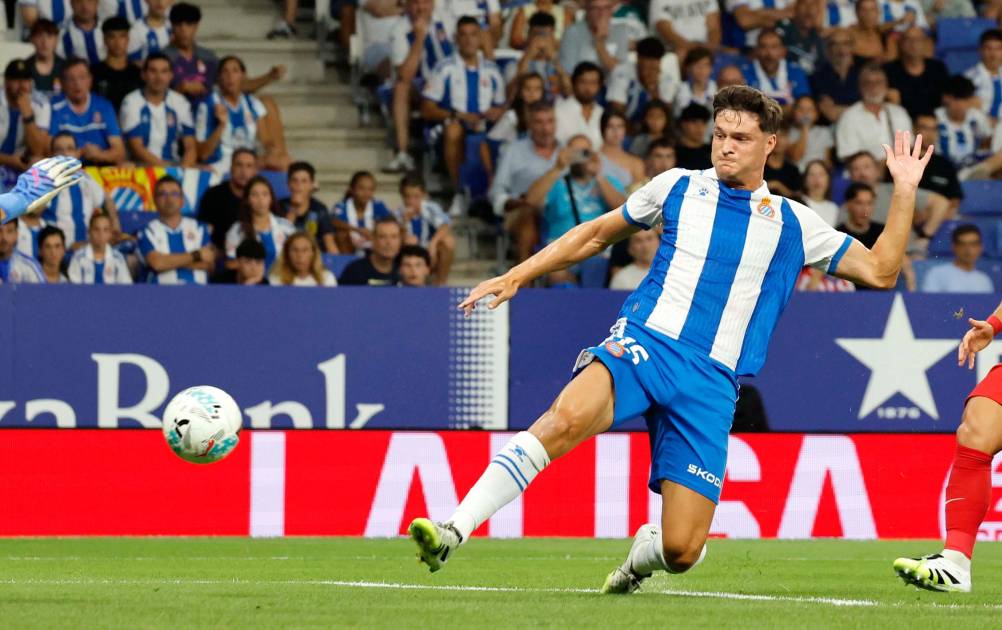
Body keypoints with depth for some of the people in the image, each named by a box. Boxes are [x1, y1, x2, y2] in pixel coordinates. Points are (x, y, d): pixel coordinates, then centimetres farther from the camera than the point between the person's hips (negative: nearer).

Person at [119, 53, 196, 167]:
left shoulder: (180, 103, 8)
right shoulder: (131, 102, -1)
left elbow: (190, 147, 4)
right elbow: (136, 148, -8)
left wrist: (183, 169, -17)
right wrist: (163, 167, -20)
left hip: (174, 165, 4)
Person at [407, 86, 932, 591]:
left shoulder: (792, 223, 14)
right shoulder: (679, 188, 14)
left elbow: (879, 271, 15)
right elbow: (597, 234, 25)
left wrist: (904, 191, 7)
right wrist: (515, 277, 20)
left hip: (711, 382, 1)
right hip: (644, 342, -1)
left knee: (682, 549, -9)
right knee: (566, 419, -36)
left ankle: (643, 552, 31)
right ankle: (453, 531, -38)